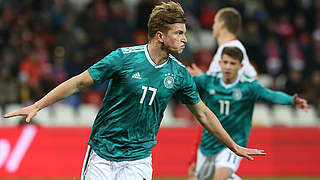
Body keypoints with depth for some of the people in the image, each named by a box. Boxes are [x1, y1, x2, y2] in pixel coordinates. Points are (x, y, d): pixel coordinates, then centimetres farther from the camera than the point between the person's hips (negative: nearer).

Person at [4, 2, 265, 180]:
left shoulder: (180, 74, 1)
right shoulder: (124, 58, -11)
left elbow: (203, 113, 14)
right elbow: (79, 82, -6)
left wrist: (234, 147, 19)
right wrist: (37, 106, -10)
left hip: (138, 159, 2)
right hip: (102, 154, -2)